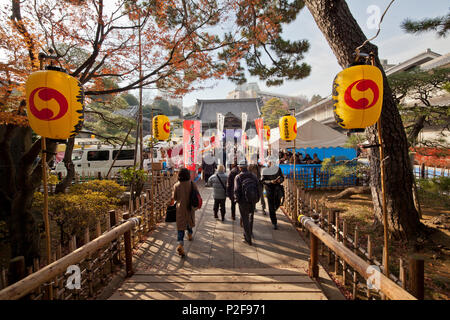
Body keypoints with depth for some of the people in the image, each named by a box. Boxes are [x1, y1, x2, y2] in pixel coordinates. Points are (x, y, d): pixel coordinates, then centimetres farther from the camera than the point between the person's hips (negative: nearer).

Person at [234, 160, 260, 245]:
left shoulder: (238, 177, -8)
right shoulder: (253, 176, 4)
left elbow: (236, 190, -13)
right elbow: (257, 187, 5)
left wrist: (236, 199, -3)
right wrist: (257, 198, 11)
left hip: (243, 201, -4)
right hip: (253, 200, 4)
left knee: (245, 219, 5)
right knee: (250, 216, 24)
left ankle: (248, 239, 6)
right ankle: (249, 232, 39)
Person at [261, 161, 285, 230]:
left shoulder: (278, 169, 1)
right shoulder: (265, 171, -5)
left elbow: (282, 177, 8)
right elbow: (263, 181, -8)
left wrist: (280, 180, -16)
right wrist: (271, 182, -24)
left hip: (277, 189, 3)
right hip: (269, 190, -2)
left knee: (277, 204, 16)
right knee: (271, 207, -1)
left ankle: (273, 212, 49)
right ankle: (274, 223, 5)